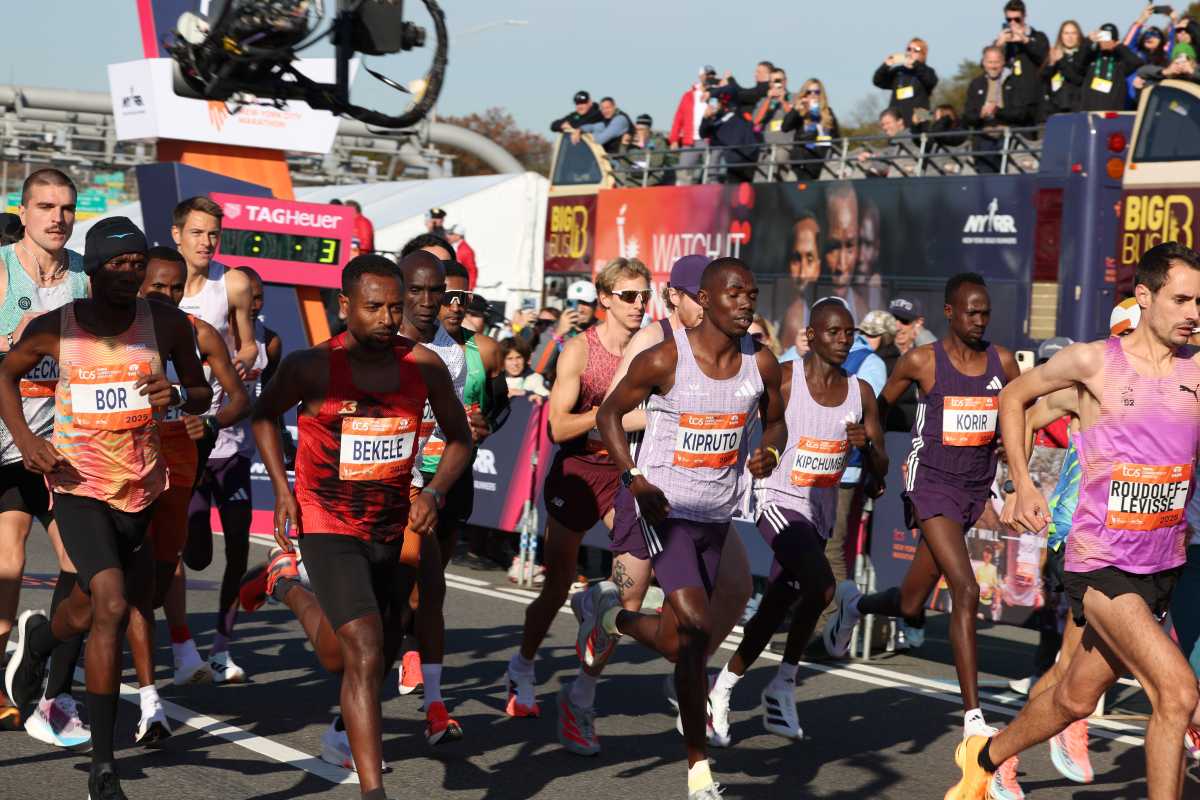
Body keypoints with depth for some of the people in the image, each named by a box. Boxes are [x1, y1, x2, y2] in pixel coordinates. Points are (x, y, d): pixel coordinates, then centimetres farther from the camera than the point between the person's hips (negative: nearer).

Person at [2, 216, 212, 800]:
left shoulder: (167, 324, -3)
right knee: (112, 605, -20)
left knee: (90, 609, 18)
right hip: (78, 485, -3)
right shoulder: (55, 329, -7)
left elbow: (202, 392, 8)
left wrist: (179, 395, -16)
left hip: (142, 488, 3)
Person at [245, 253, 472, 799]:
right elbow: (263, 415, 7)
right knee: (364, 656, -20)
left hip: (396, 529, 5)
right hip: (328, 529, -5)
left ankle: (289, 586, 49)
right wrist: (282, 489, -4)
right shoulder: (311, 367, -14)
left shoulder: (423, 366, -7)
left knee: (379, 658, 21)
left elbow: (460, 438, 7)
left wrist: (434, 492, -10)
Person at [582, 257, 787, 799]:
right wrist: (633, 478, -16)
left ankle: (611, 615, 41)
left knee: (684, 642, 12)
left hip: (717, 515, 6)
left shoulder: (762, 364, 0)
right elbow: (609, 414, -2)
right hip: (667, 509, -5)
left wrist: (768, 451, -9)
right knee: (696, 628, -20)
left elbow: (775, 422, 15)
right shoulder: (664, 361, -13)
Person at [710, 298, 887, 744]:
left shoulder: (860, 393, 4)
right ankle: (784, 683, -8)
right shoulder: (783, 380, -11)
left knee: (776, 608, 12)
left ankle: (723, 689, 31)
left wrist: (867, 445, -14)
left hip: (820, 511, 6)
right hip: (778, 502, -6)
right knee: (820, 586, -26)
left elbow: (880, 472, 7)